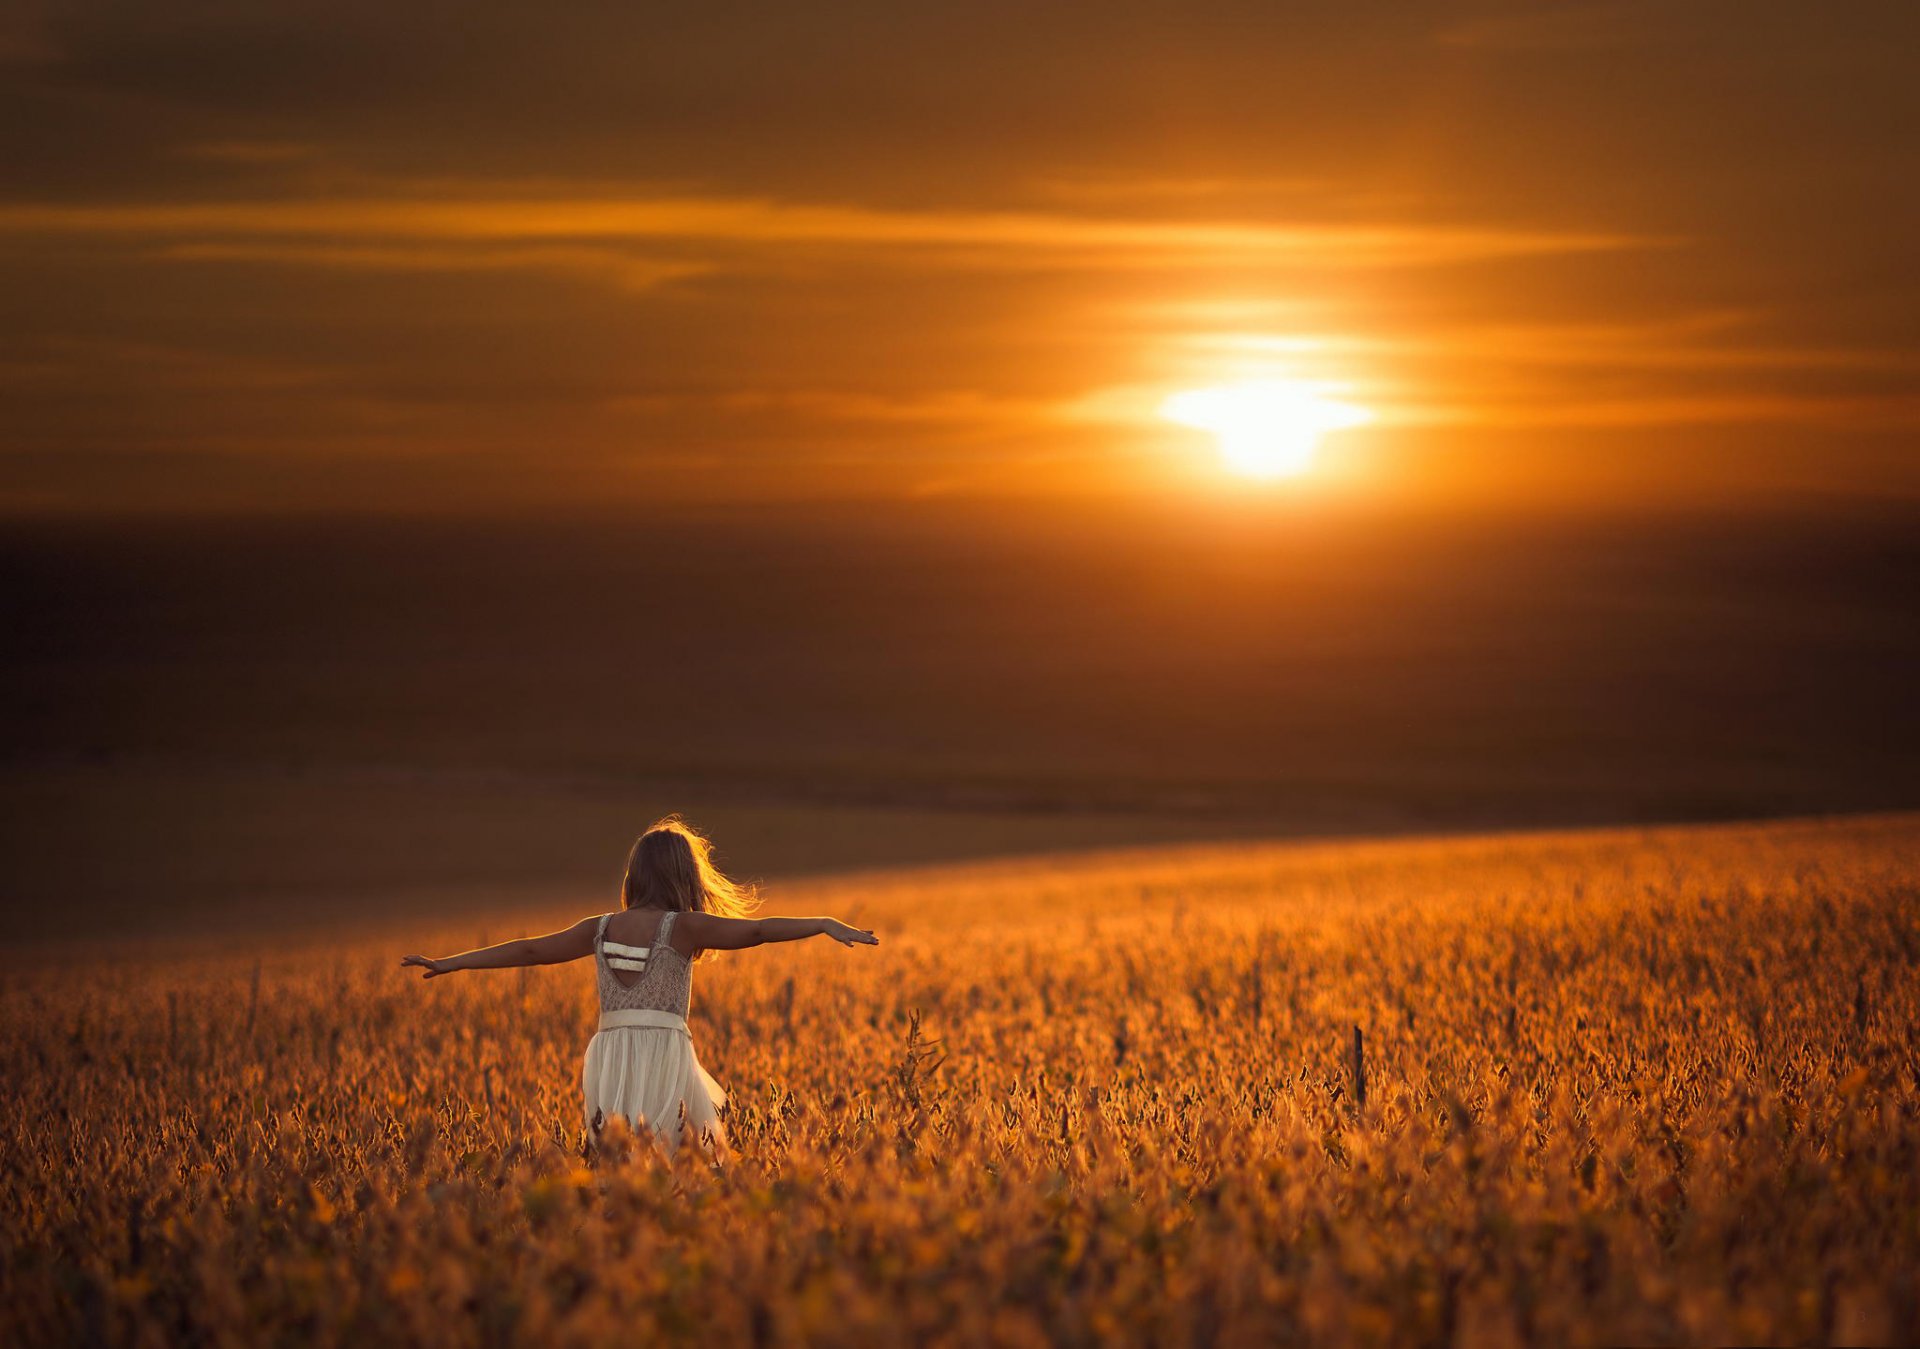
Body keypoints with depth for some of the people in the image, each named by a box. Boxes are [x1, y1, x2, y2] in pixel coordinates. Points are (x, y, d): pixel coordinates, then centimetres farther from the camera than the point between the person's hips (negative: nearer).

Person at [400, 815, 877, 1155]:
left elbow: (529, 950, 16)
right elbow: (755, 930, -9)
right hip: (663, 1053, -5)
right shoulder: (682, 928, -3)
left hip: (610, 1055, 5)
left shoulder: (601, 929, 10)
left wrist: (449, 964, 25)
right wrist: (826, 925, -9)